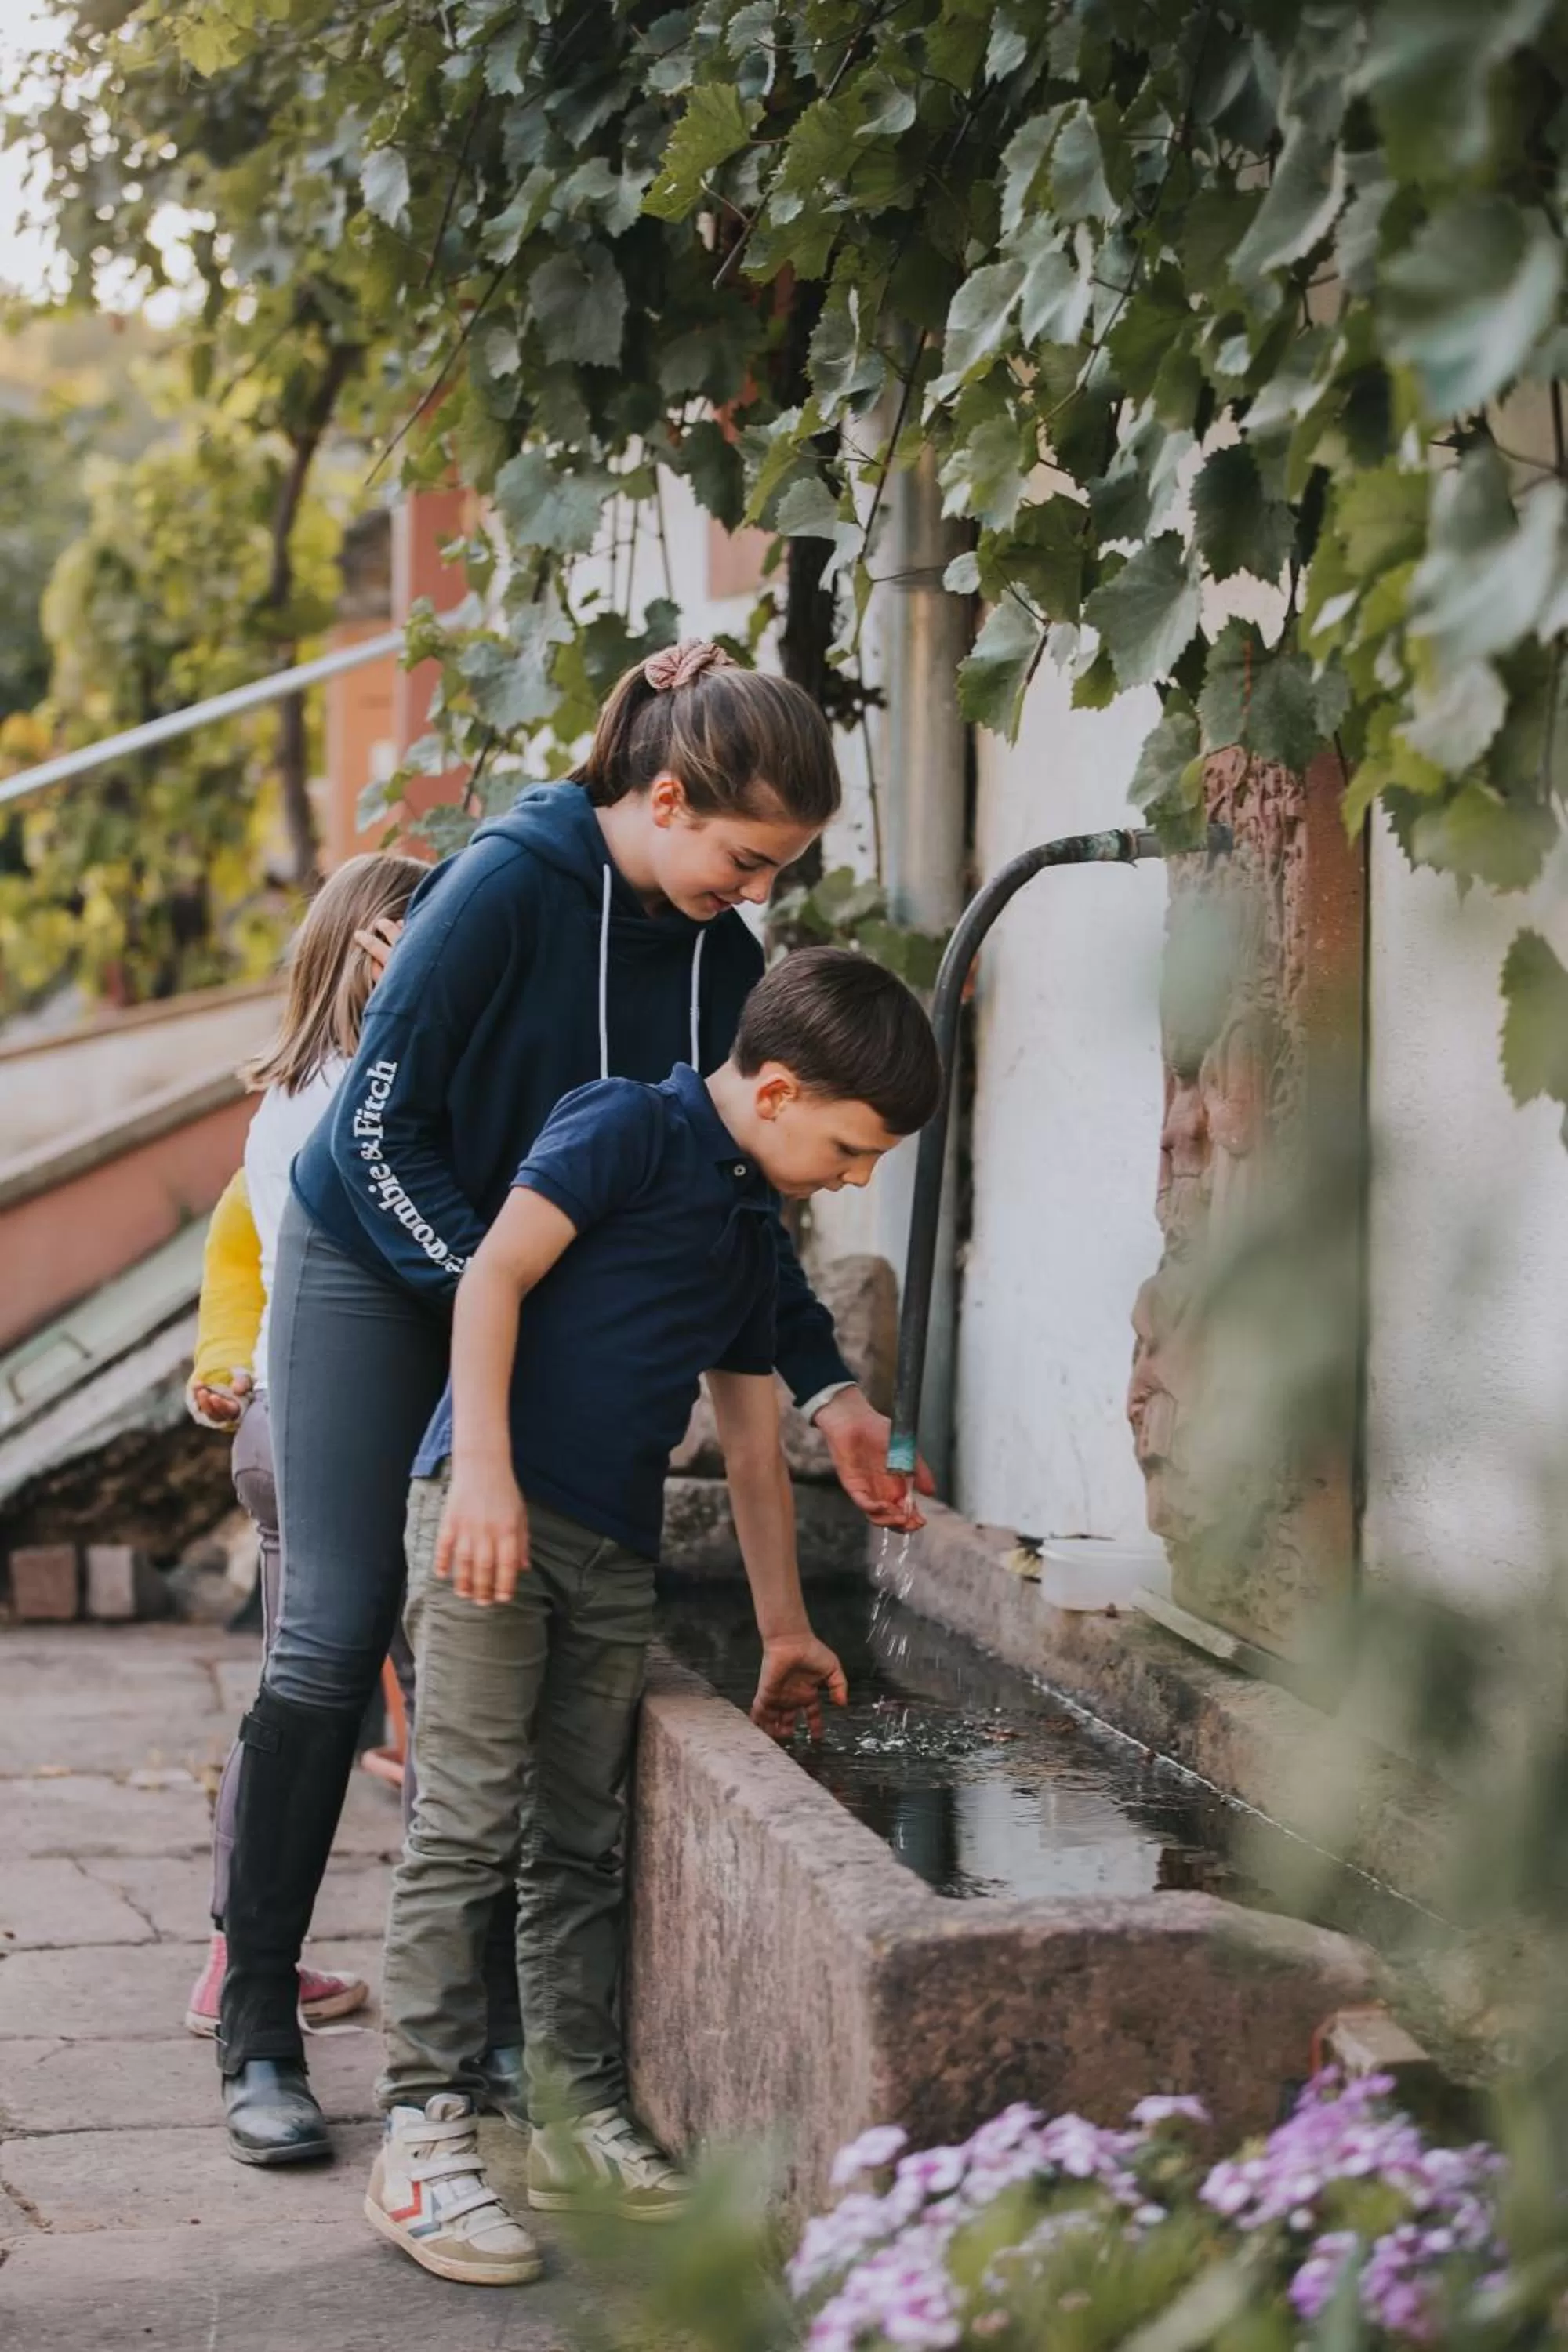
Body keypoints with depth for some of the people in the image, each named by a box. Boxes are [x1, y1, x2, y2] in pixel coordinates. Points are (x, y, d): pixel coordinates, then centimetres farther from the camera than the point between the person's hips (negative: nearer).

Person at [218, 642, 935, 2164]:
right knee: (337, 1629, -9)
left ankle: (490, 2021, 6)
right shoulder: (505, 888, -22)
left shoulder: (719, 956, -3)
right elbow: (382, 1126, -19)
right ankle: (257, 2035, -2)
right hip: (375, 1269, -5)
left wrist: (825, 1391, -5)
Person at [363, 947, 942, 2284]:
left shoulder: (752, 1235, 20)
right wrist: (484, 1471, -22)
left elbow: (755, 1444, 26)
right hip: (495, 1511, -8)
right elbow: (496, 1275, -13)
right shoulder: (627, 1130, -4)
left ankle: (583, 2123, 17)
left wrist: (785, 1629, 29)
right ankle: (425, 2135, -7)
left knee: (583, 1847, 11)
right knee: (469, 1827, -9)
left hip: (617, 1554, 8)